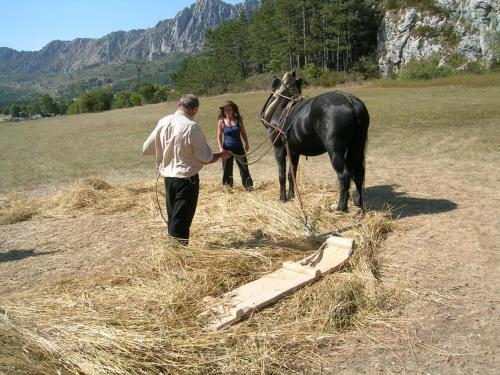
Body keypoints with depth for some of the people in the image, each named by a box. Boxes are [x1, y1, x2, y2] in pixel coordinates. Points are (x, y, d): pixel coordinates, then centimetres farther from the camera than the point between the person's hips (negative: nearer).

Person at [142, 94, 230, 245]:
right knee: (181, 222, 2)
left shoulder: (162, 122, 0)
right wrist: (221, 155, 5)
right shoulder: (191, 126, -18)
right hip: (187, 178, -6)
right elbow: (205, 158, -14)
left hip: (168, 177, 6)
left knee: (173, 219, 18)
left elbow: (146, 149, 7)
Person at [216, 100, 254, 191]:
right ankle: (227, 187, 21)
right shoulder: (221, 121, -7)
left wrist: (247, 144, 8)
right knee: (227, 169, 7)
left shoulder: (238, 119, -3)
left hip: (239, 148, 1)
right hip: (227, 148, -1)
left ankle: (249, 186, 16)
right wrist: (221, 148, -12)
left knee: (244, 167, 5)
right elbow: (219, 136, -3)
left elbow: (243, 132, 7)